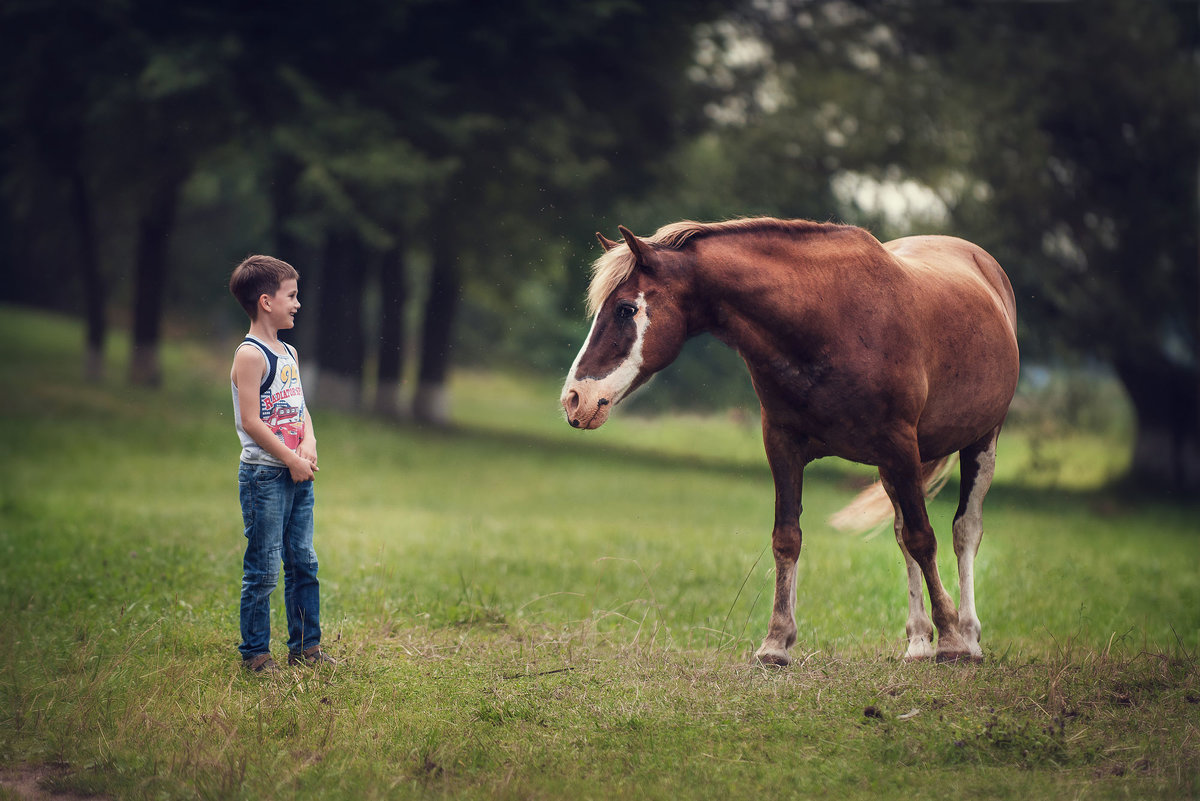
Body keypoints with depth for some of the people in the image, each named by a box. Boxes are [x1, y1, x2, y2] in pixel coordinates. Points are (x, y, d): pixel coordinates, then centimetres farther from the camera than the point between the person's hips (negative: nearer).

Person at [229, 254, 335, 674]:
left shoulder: (288, 353, 14)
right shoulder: (251, 355, -13)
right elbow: (250, 421, -18)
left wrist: (309, 442, -2)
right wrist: (291, 459, -15)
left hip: (297, 475, 8)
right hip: (264, 476, -8)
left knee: (303, 562, 12)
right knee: (263, 569, -3)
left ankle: (305, 646, 21)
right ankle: (255, 652, 5)